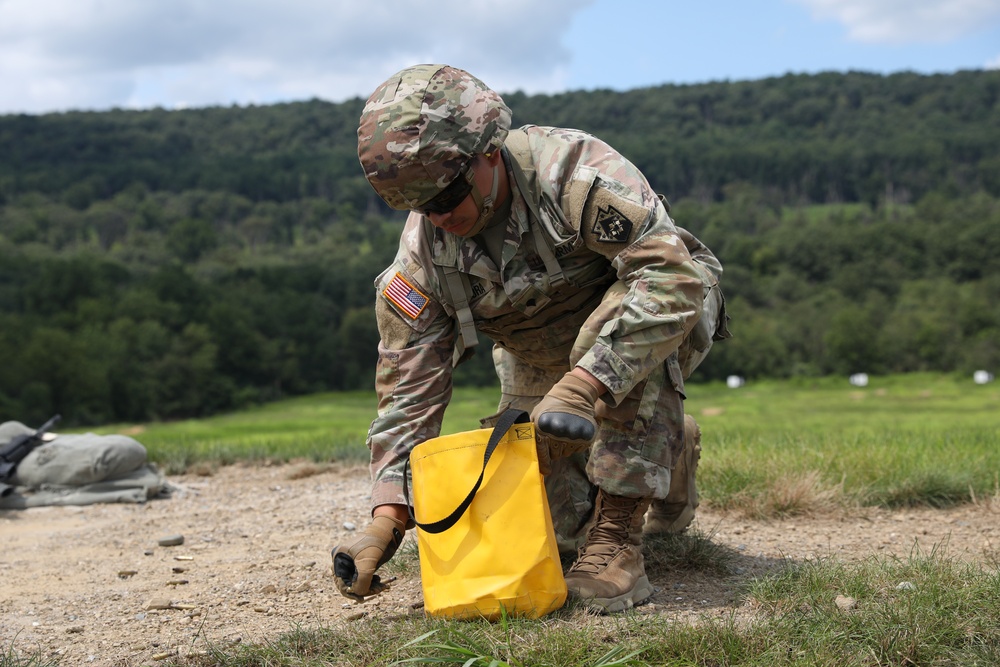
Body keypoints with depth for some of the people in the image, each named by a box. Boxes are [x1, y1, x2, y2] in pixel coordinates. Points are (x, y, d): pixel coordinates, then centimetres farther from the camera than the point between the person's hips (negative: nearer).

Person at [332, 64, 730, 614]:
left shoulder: (571, 169, -35)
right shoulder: (420, 258, -18)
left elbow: (672, 272, -44)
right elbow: (409, 386, -15)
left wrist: (584, 384, -53)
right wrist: (386, 517, -26)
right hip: (542, 360, 5)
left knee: (624, 324, -40)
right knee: (569, 524, -2)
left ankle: (619, 538, -30)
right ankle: (667, 454, 30)